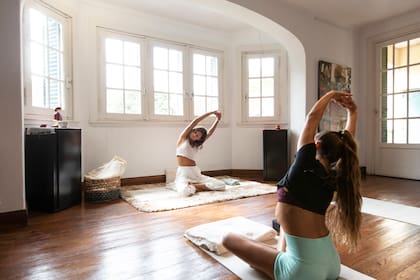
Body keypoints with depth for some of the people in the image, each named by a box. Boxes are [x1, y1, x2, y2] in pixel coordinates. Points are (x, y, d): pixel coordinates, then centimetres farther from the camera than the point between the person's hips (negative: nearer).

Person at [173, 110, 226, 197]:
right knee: (185, 191, -39)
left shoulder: (197, 145, 17)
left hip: (196, 173, 5)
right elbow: (195, 121, -3)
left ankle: (192, 186, -4)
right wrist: (212, 112, 1)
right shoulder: (183, 138, 3)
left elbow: (210, 132, 14)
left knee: (221, 185, -11)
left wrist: (218, 119, 8)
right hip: (183, 174, -5)